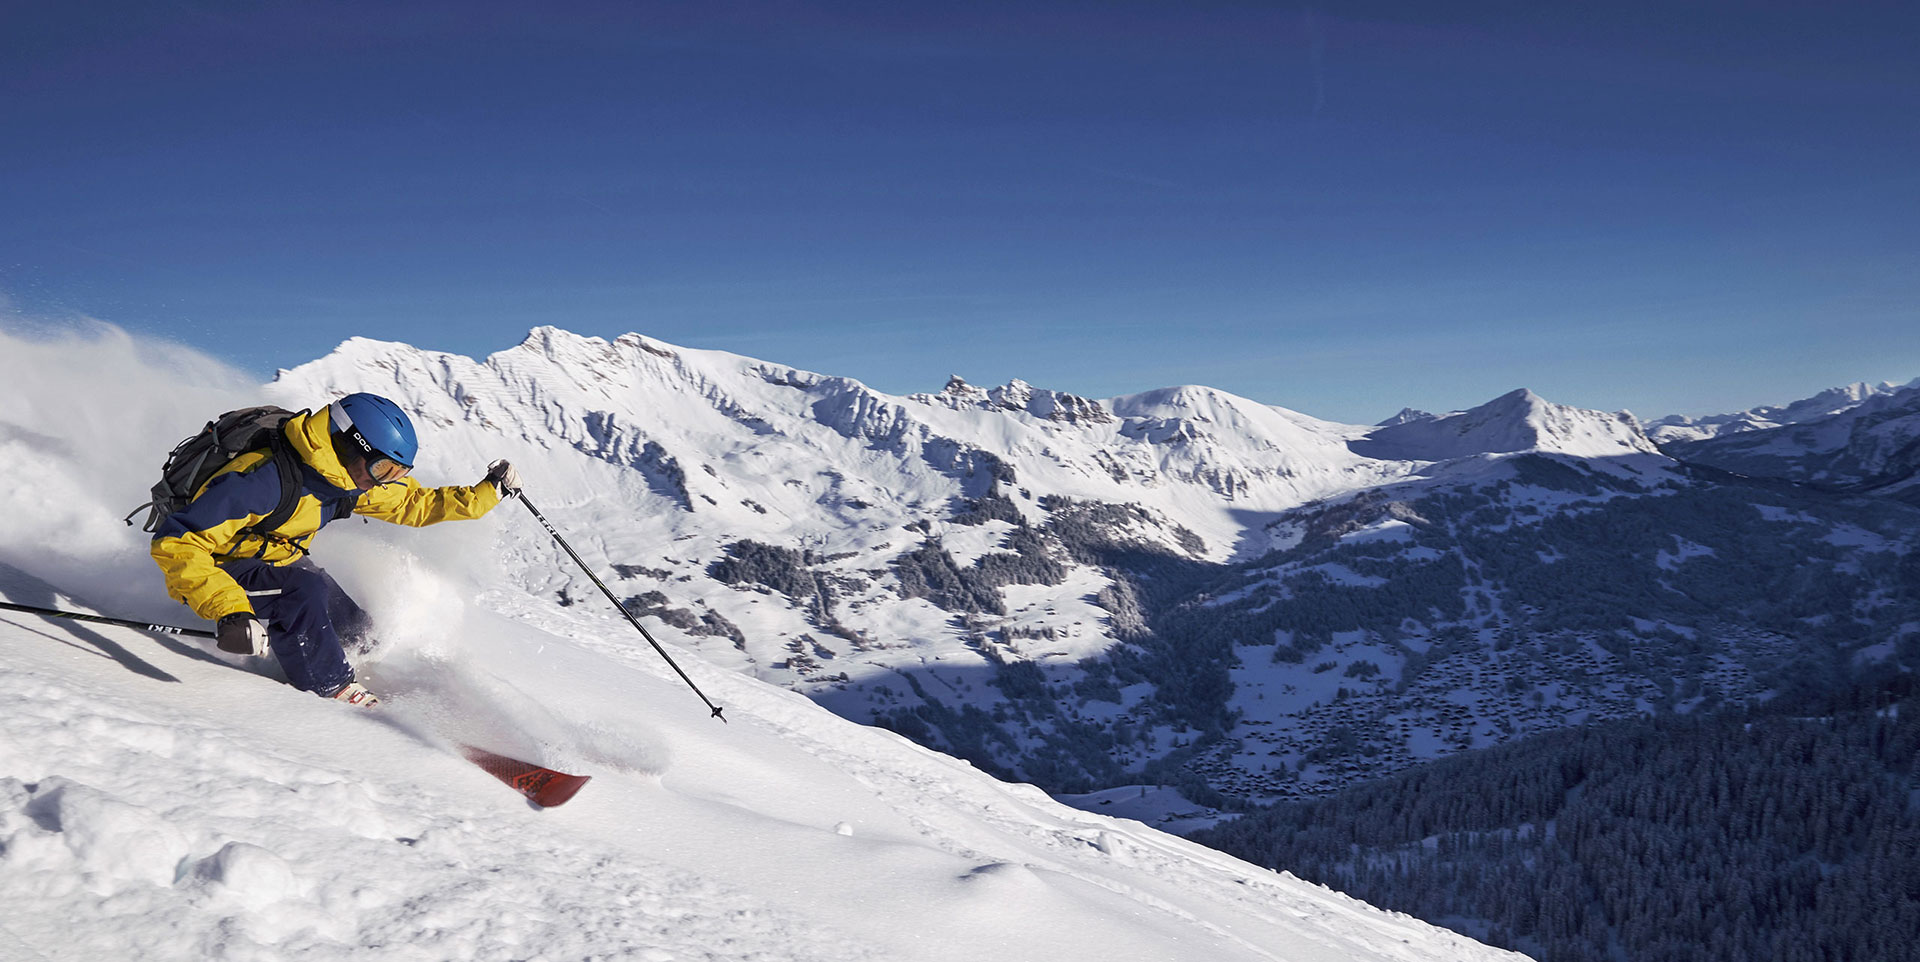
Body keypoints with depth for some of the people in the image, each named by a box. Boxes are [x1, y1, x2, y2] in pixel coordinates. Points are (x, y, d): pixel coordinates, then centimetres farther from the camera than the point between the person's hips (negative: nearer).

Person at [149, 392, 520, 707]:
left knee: (359, 635, -4)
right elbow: (176, 541, -38)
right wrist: (230, 612, -49)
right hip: (210, 570, -8)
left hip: (278, 561, 8)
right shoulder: (267, 479, -36)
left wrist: (487, 491, -5)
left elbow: (415, 504, 5)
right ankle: (334, 691, -16)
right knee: (305, 591, -31)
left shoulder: (353, 475, -11)